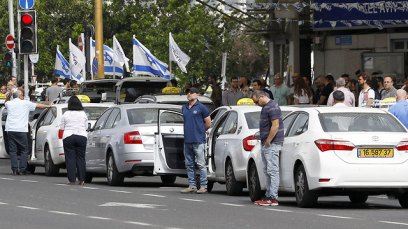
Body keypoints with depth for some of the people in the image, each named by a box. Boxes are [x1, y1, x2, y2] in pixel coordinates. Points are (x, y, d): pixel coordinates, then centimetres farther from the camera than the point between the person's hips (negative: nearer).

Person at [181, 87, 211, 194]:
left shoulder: (201, 107, -4)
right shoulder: (184, 108, 14)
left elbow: (208, 123, 2)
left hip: (198, 140, -7)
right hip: (187, 140, 7)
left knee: (201, 164, -5)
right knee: (189, 165, 9)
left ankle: (203, 186, -4)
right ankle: (192, 186, 14)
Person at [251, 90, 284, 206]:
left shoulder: (272, 107, -15)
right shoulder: (265, 107, 17)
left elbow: (275, 126, -21)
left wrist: (268, 141, -18)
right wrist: (265, 142, 17)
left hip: (272, 144, -11)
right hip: (265, 144, 11)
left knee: (273, 171, -11)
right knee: (267, 171, 13)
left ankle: (273, 198, -13)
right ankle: (268, 196, 17)